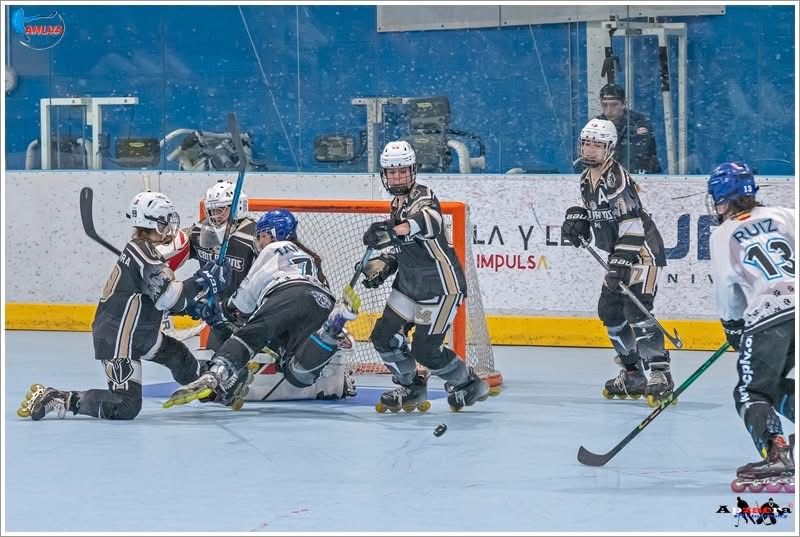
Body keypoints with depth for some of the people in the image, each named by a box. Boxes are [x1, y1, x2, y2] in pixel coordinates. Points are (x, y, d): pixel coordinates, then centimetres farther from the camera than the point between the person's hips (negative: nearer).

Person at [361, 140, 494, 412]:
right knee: (385, 336, 3)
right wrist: (383, 264, 5)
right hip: (410, 285, 9)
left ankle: (469, 383, 14)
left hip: (442, 285, -9)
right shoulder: (398, 203, 12)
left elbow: (430, 222, -43)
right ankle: (412, 389, 22)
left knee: (425, 349, -10)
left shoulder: (422, 197, -17)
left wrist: (396, 230, -61)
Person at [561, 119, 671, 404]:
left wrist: (622, 259, -31)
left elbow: (632, 221, -26)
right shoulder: (587, 179, 9)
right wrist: (578, 218, 3)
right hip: (619, 253, 10)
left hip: (642, 248, -10)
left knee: (636, 310, -20)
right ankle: (633, 374, 19)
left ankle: (660, 374, -22)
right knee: (609, 311, 10)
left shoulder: (616, 177, -19)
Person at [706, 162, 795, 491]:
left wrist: (733, 326, 28)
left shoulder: (722, 235, 10)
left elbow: (726, 291, 12)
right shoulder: (782, 216, 18)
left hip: (768, 317, -5)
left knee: (752, 393, 0)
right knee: (777, 385, 24)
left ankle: (776, 454, -24)